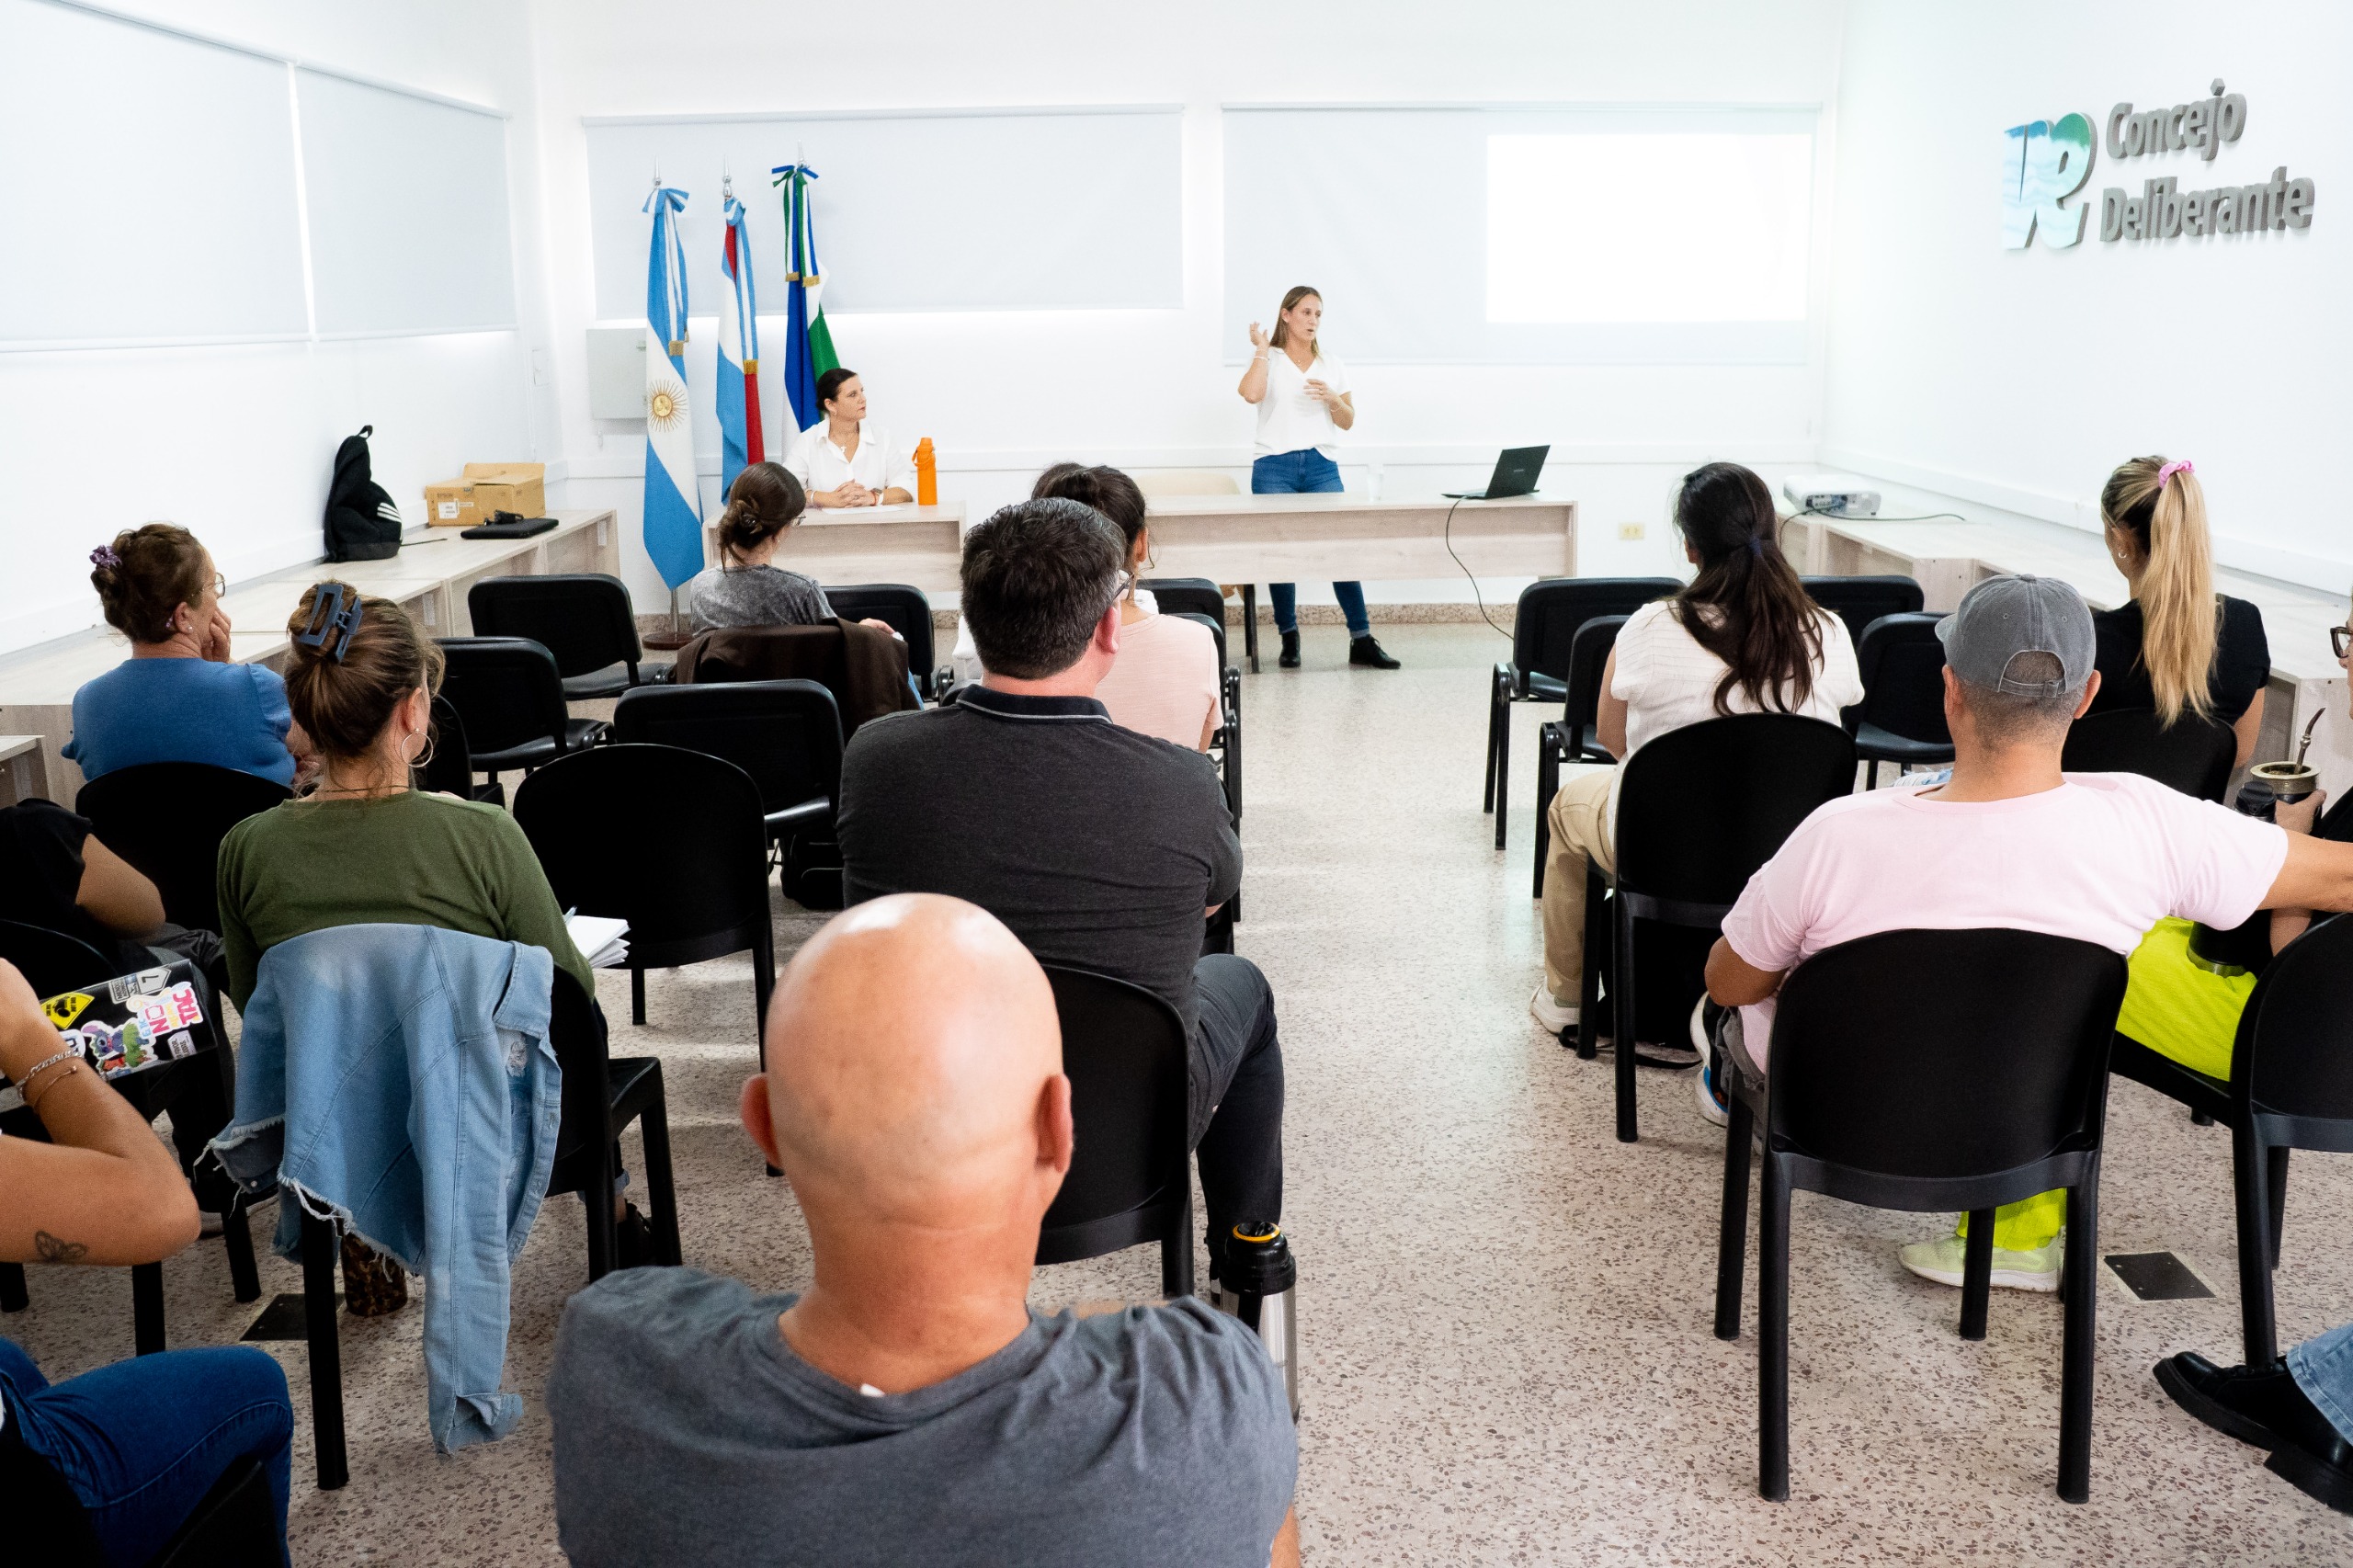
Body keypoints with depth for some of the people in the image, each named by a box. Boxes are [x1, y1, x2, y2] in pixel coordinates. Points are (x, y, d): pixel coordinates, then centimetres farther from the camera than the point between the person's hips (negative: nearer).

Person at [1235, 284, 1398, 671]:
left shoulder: (1332, 366, 17)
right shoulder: (1268, 360, 7)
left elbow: (1348, 421, 14)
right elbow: (1251, 393, -16)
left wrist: (1332, 398, -5)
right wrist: (1261, 349, -7)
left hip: (1322, 467, 2)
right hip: (1274, 467, -2)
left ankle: (1361, 640, -7)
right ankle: (1289, 639, 8)